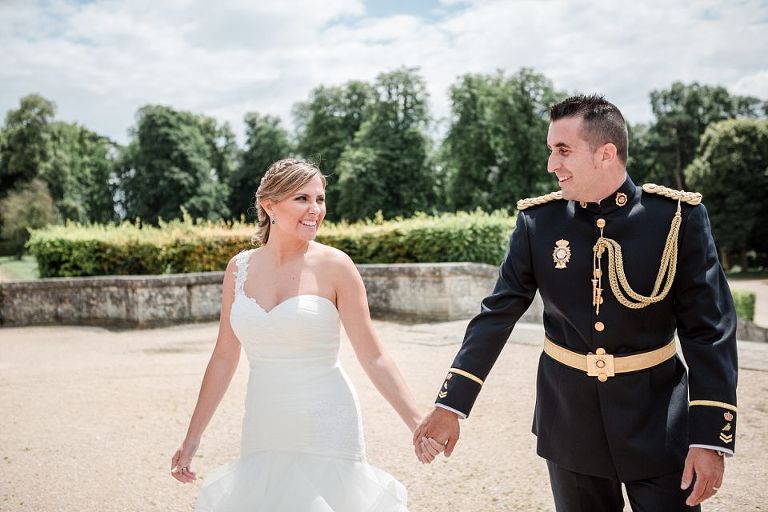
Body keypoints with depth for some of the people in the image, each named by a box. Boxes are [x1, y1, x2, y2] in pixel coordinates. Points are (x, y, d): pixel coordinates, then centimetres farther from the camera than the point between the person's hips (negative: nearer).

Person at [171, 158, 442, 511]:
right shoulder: (240, 267, 2)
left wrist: (417, 423, -17)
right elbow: (224, 358, 9)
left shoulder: (334, 266, -8)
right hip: (262, 436, 4)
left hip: (326, 433, -3)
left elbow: (373, 357, -8)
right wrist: (192, 438, 11)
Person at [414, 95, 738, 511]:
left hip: (656, 418, -1)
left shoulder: (678, 215, -11)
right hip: (568, 416, 2)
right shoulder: (538, 219, -6)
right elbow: (497, 314, -5)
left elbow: (708, 328, -10)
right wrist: (450, 404, -9)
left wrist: (712, 434, -14)